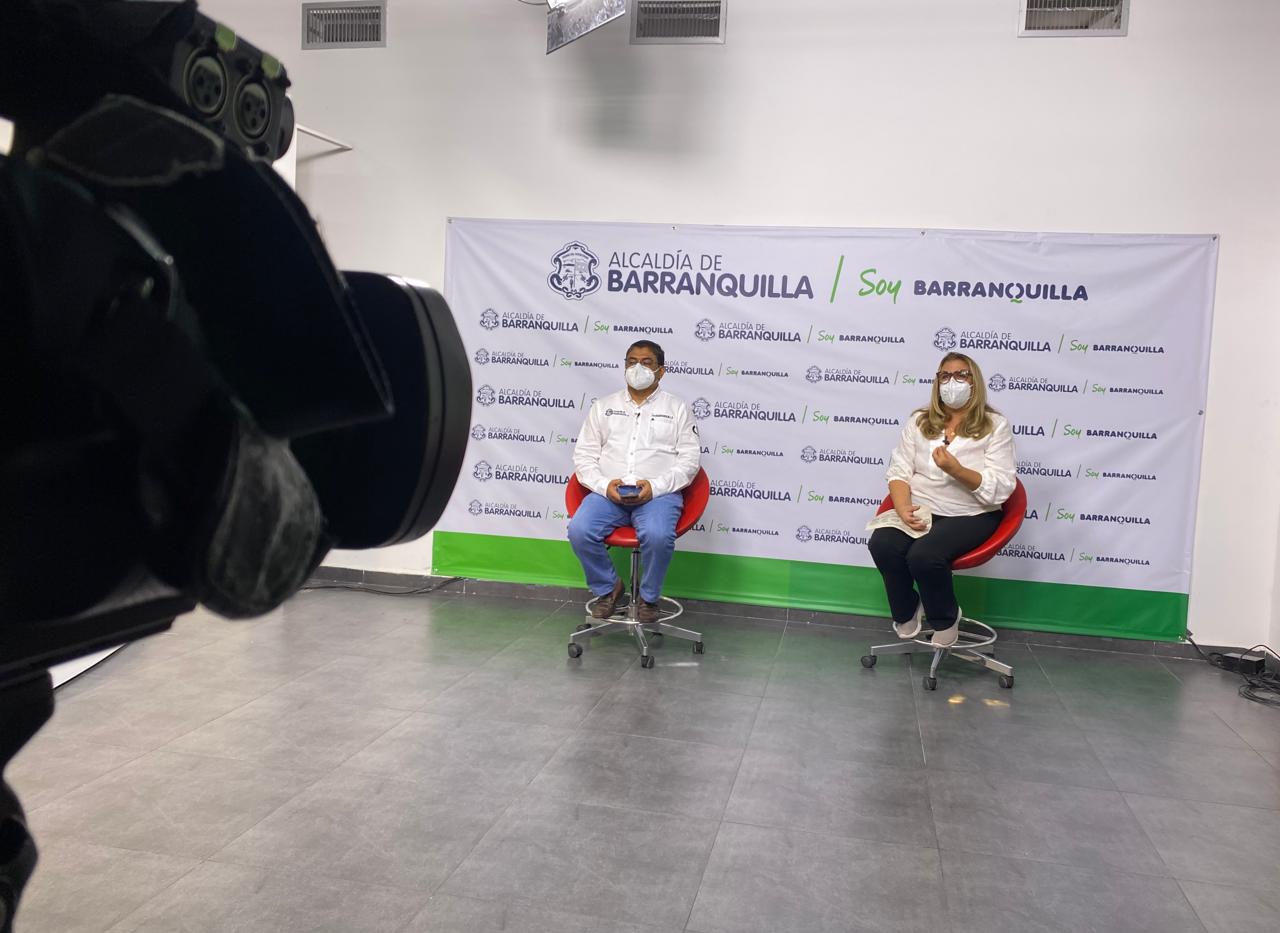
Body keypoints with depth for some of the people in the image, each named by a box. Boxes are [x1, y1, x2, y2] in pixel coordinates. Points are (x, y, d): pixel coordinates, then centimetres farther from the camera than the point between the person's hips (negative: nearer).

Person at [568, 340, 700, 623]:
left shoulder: (677, 409, 11)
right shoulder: (603, 406, 16)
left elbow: (689, 459, 3)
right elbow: (584, 455, 11)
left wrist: (655, 486, -13)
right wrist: (604, 485, -10)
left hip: (659, 494, -2)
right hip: (607, 493, 2)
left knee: (657, 536, -34)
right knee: (579, 531, -27)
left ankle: (649, 597, -5)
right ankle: (608, 587, 1)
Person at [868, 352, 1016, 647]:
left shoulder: (995, 426, -1)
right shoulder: (919, 421, 10)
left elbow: (1001, 489, -9)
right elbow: (899, 471, 3)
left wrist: (956, 469, -25)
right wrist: (903, 508, -17)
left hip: (971, 516, -3)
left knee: (924, 555, -31)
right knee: (882, 545, -27)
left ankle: (945, 618, 1)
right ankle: (907, 613, 2)